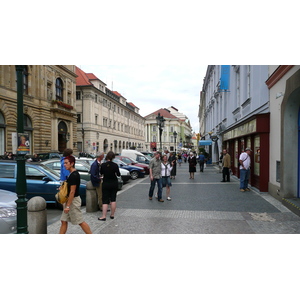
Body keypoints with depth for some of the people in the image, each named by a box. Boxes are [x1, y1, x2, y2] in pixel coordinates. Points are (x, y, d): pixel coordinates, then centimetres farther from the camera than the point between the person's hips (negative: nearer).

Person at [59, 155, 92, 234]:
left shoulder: (74, 175, -20)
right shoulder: (72, 174, 10)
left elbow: (72, 192, -22)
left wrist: (68, 206, -21)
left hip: (74, 201, -10)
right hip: (70, 200, 10)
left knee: (80, 222, -1)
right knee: (64, 221, 13)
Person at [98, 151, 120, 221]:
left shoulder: (103, 165, -11)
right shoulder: (115, 165, -11)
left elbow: (101, 173, 4)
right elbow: (118, 174, -3)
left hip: (106, 184, -1)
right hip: (114, 184, 1)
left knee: (105, 200, 2)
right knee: (113, 199, 12)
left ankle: (104, 216, -1)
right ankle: (112, 215, 17)